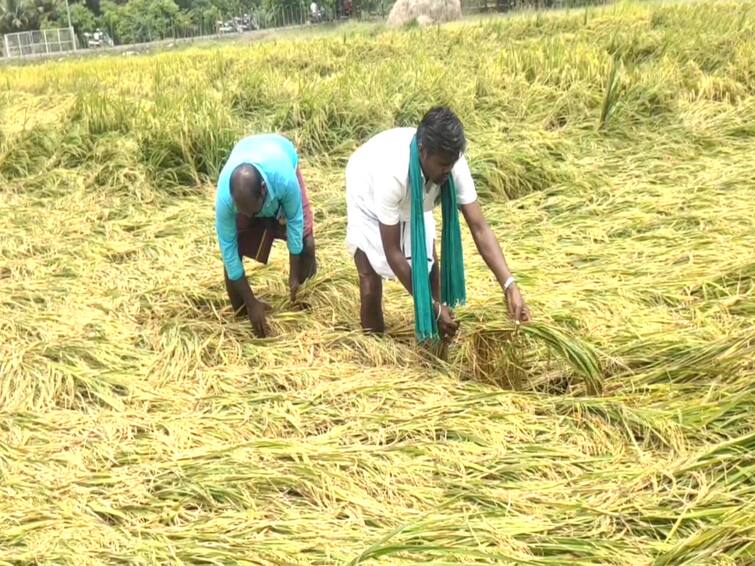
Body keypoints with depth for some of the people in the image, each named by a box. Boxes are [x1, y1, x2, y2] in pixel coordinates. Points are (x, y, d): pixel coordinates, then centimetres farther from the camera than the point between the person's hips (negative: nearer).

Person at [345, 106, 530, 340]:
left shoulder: (452, 163, -33)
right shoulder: (391, 173, -45)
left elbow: (480, 228, -30)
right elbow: (392, 252, -37)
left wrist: (509, 286, -40)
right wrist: (432, 307, -37)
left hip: (413, 201, 4)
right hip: (369, 200, -4)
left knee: (429, 266, -4)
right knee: (371, 282, -13)